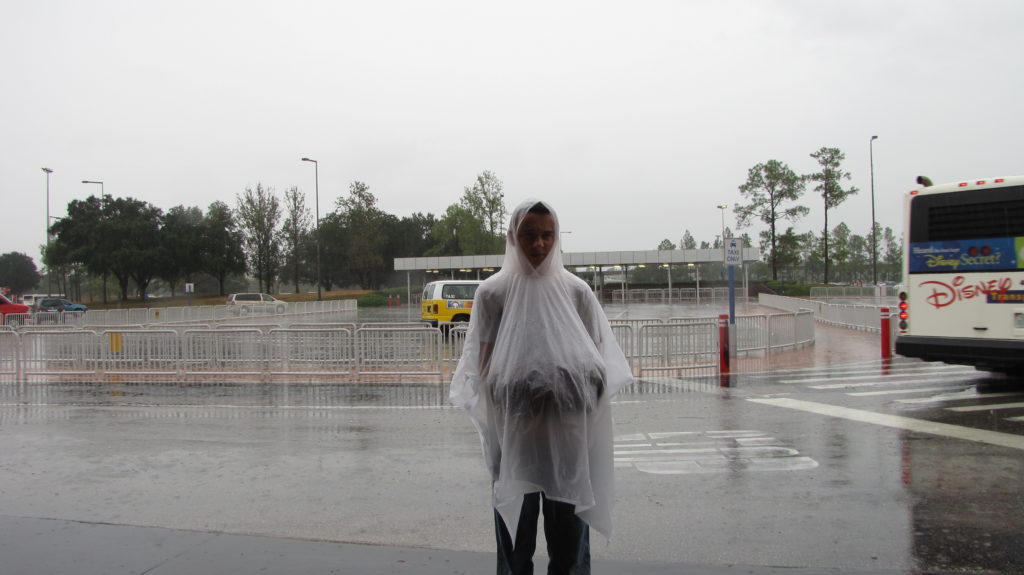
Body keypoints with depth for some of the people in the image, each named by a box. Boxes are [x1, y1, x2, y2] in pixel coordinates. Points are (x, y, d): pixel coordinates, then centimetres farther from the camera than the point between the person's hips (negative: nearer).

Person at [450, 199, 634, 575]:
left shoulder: (576, 291, 5)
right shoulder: (492, 293, 1)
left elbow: (599, 360, 7)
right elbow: (483, 366, 0)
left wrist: (584, 387, -12)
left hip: (568, 434, 1)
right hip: (514, 433, -1)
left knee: (569, 537, 7)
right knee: (515, 539, 7)